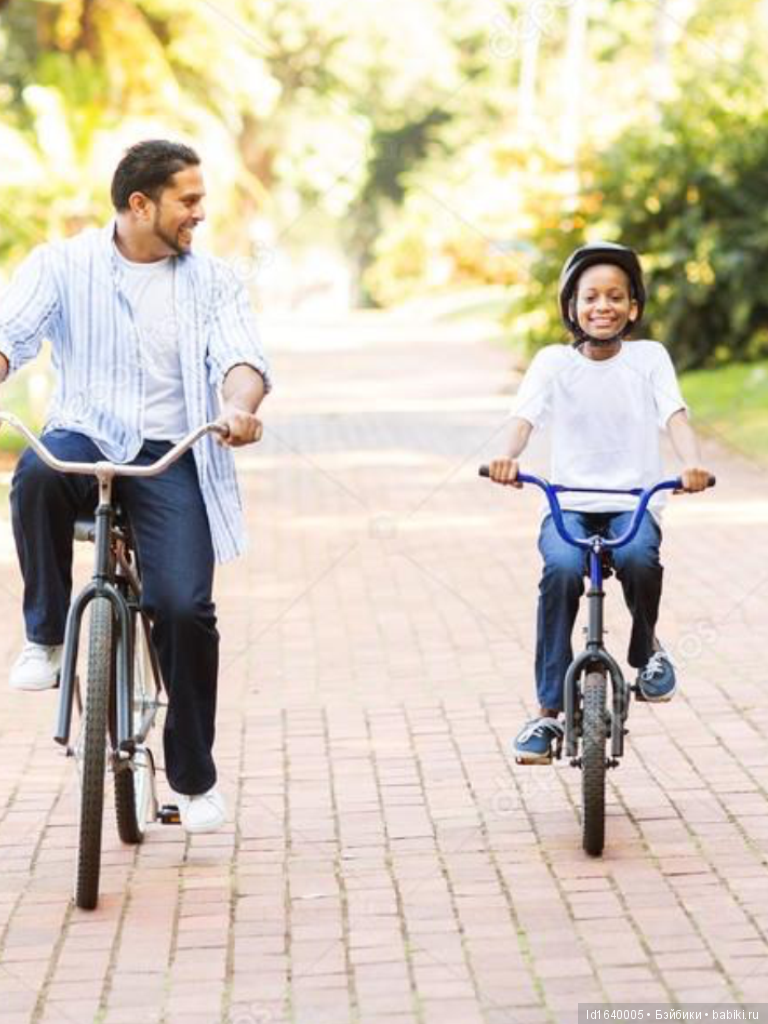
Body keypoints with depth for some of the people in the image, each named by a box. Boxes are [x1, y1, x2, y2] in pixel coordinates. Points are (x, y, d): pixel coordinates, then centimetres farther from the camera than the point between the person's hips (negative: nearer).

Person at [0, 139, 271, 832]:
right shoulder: (62, 266, 5)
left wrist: (239, 406, -31)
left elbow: (241, 358, -7)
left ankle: (194, 776, 4)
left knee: (185, 606, -17)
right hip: (82, 436, -1)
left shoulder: (213, 281, 8)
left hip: (170, 458, 1)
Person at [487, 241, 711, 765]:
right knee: (562, 569, -30)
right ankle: (549, 712, -20)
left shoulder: (649, 357, 4)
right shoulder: (554, 362, 4)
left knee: (638, 557, -33)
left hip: (634, 503, 0)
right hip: (569, 504, 0)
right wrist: (509, 457, -33)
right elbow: (526, 415, -10)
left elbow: (675, 416, -9)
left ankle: (647, 649, 1)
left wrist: (693, 464, -30)